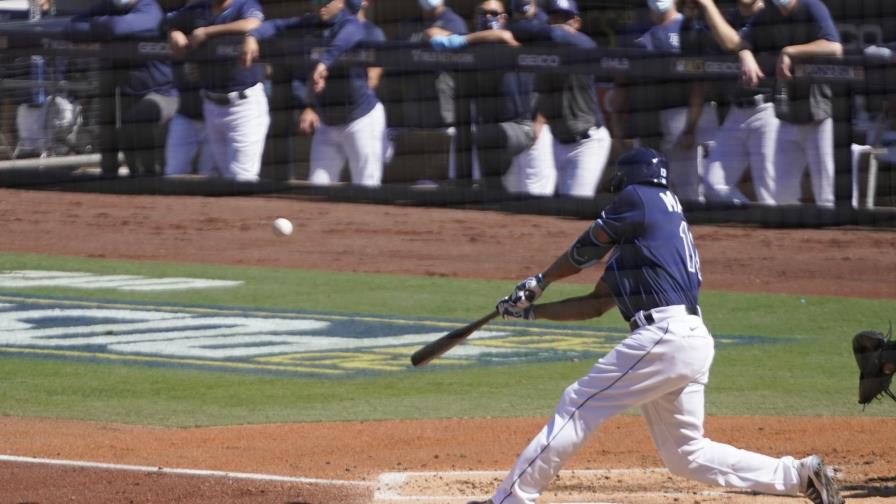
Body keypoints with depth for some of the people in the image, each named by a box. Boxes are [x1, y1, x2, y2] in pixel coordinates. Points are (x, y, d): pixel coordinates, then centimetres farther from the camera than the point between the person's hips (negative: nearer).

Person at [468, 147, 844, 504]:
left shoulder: (638, 199, 1)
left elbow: (584, 251, 8)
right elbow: (596, 304, 26)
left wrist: (539, 282, 23)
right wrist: (531, 311, 23)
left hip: (665, 337, -9)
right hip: (692, 341, 9)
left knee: (578, 407, -4)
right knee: (686, 454, 13)